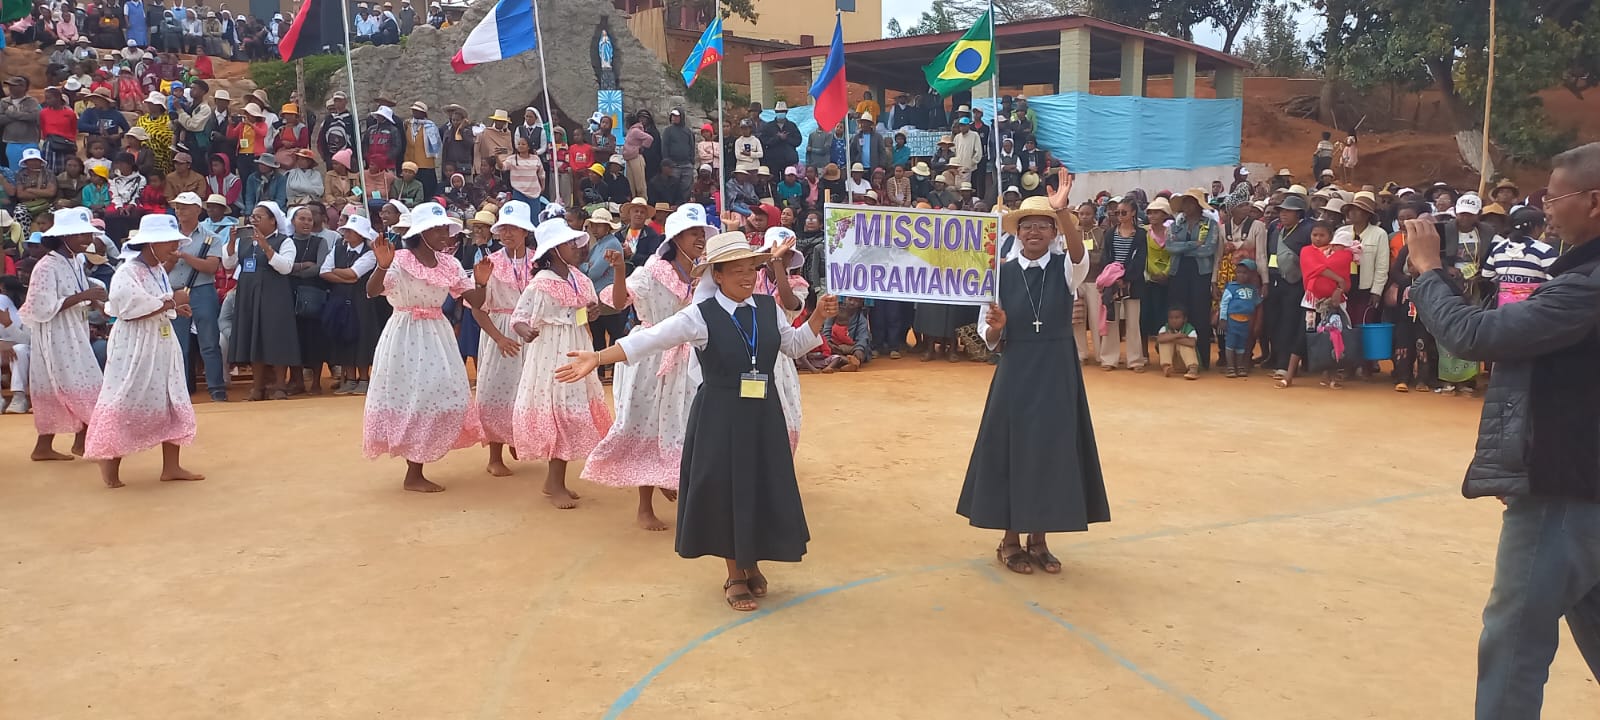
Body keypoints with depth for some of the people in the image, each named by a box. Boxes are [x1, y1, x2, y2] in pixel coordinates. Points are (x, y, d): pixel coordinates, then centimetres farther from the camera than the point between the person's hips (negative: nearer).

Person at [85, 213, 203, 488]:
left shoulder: (159, 270, 11)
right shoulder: (128, 272, -15)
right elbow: (131, 310, -26)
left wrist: (175, 309, 2)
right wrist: (171, 302, -19)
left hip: (162, 344, 9)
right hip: (134, 347, -9)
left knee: (171, 403, 8)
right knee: (126, 404, -1)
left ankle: (171, 466, 14)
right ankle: (110, 461, 14)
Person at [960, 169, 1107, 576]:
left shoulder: (1065, 268, -3)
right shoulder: (1002, 273, -2)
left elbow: (1079, 252, -29)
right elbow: (989, 338, 1)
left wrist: (1062, 210, -46)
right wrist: (995, 327, -23)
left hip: (1057, 374, 1)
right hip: (1016, 374, 0)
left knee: (1052, 450, 5)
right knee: (1011, 449, 3)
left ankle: (1038, 540, 20)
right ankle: (1010, 541, 17)